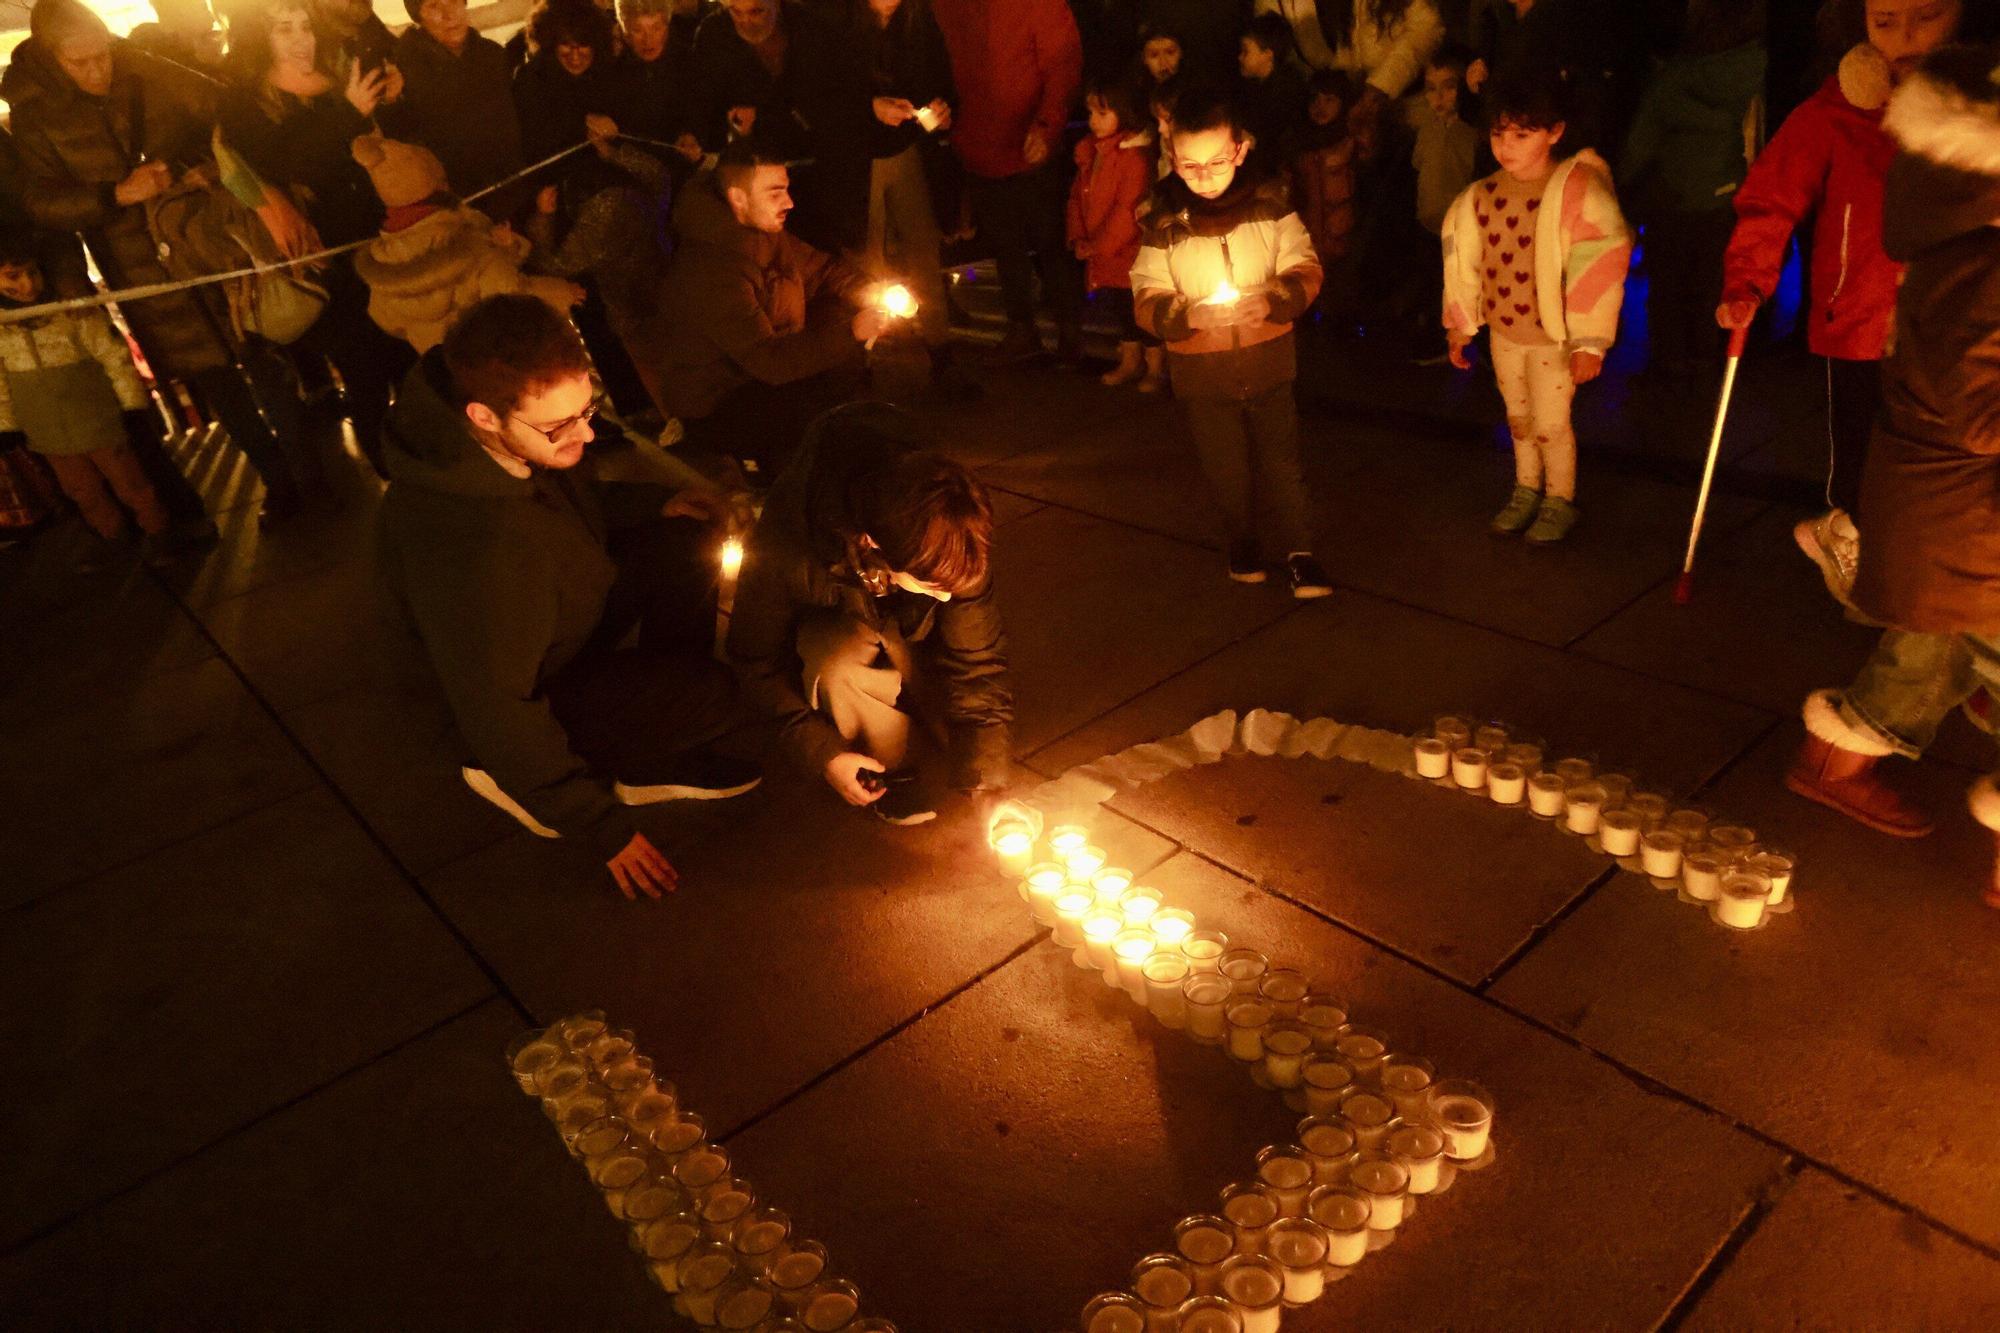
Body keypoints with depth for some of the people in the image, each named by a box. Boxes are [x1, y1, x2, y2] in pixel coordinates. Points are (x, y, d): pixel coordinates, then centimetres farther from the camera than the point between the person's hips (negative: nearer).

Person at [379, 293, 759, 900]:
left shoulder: (528, 439, -18)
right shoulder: (465, 548, -41)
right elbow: (497, 715, -31)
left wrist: (657, 505, -4)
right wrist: (605, 827, -22)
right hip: (532, 690, -8)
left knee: (687, 545, -4)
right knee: (709, 695, -23)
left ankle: (665, 760, 6)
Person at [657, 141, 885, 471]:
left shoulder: (766, 234, -1)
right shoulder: (708, 270, -29)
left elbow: (824, 269, 14)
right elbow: (769, 360, -34)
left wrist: (873, 294, -5)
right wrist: (851, 332, -34)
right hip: (718, 410, -9)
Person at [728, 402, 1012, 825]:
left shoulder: (952, 546, -33)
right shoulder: (784, 551, -40)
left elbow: (977, 661, -24)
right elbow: (757, 660, -22)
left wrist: (988, 784, -26)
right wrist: (821, 751, -26)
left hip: (912, 632, 2)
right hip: (828, 624, -1)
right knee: (836, 658, -38)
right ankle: (889, 769, -11)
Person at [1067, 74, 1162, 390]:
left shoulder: (1135, 155, -19)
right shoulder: (1090, 151, 7)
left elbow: (1128, 210, -23)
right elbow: (1077, 196, 11)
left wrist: (1099, 244, -20)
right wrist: (1079, 238, -1)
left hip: (1130, 254, -8)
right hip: (1102, 258, 8)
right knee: (1120, 309, 20)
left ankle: (1157, 367, 17)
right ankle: (1130, 362, 36)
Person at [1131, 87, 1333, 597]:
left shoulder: (1268, 201, -6)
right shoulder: (1161, 220, -8)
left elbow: (1305, 269, -3)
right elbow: (1147, 301, -8)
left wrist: (1274, 299, -24)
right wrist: (1186, 315, -29)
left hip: (1269, 362, 0)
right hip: (1201, 372, 0)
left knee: (1281, 463, 4)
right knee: (1228, 470, 15)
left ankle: (1297, 551, 21)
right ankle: (1245, 541, 39)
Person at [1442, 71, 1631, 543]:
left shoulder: (1577, 190, -17)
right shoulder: (1481, 197, -3)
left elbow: (1600, 267, -16)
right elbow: (1462, 262, 8)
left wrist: (1590, 341, -16)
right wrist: (1460, 327, 12)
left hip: (1554, 336, -5)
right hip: (1503, 331, 5)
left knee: (1550, 423, 2)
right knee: (1518, 418, 18)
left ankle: (1560, 501, 22)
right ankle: (1526, 490, 36)